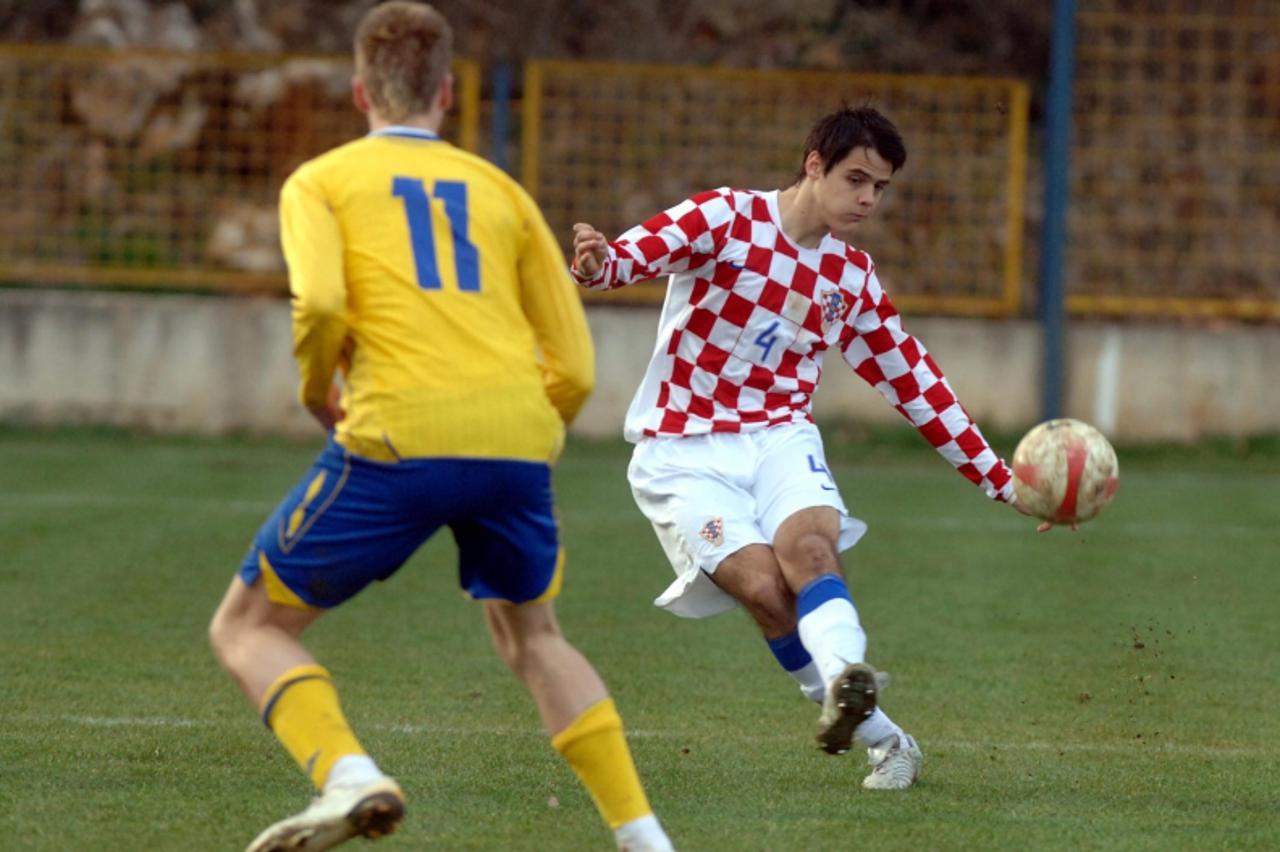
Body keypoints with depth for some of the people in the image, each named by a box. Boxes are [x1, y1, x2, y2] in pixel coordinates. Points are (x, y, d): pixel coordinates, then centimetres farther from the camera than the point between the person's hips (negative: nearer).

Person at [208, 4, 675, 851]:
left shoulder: (321, 181, 14)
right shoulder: (500, 189, 23)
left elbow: (320, 301, -8)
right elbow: (575, 367, 18)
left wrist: (317, 393, 10)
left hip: (398, 438, -4)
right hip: (518, 436, 4)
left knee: (248, 628, 9)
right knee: (531, 636, 28)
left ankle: (349, 777, -18)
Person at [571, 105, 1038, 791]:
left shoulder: (852, 277, 10)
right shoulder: (726, 218, -6)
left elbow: (912, 381, 18)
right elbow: (638, 251, -23)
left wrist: (1000, 480, 17)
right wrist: (599, 264, -49)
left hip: (779, 438, 3)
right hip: (681, 452, -3)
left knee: (808, 546, -30)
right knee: (765, 587, -23)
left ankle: (845, 681, -54)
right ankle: (879, 735, -15)